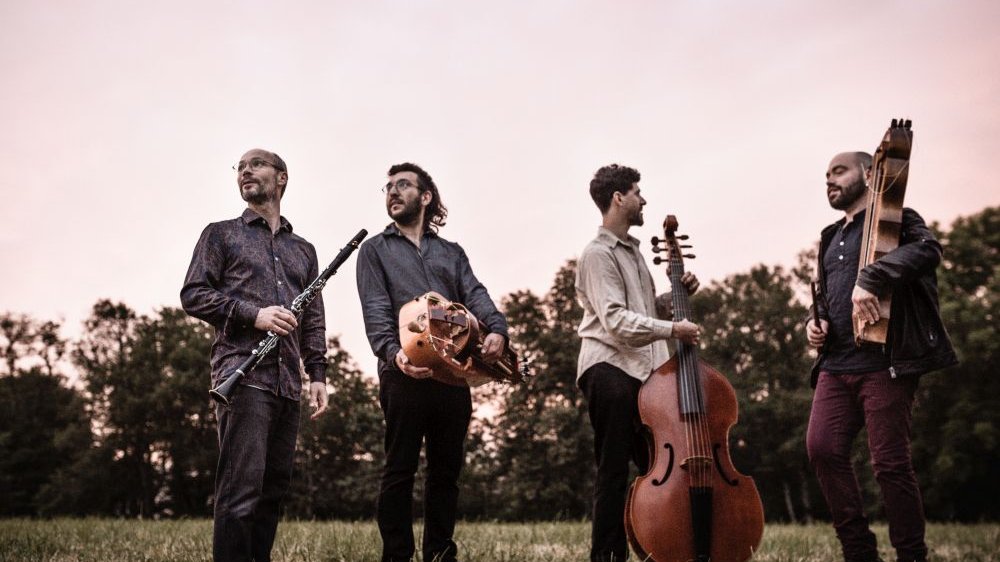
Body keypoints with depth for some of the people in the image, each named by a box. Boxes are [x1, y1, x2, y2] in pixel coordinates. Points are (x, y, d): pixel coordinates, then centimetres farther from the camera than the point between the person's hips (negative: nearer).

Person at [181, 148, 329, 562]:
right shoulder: (221, 234, 11)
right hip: (243, 375, -5)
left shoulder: (303, 250, 23)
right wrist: (253, 313, -13)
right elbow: (193, 295, 1)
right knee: (241, 490, -12)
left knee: (273, 489, 6)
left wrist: (318, 374, 7)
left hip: (288, 384, 5)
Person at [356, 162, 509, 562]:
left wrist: (497, 329, -18)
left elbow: (475, 295, 4)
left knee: (447, 470, 9)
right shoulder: (375, 249, 11)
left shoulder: (452, 253, 21)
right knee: (400, 469, -1)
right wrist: (393, 352, -23)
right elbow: (376, 310, -4)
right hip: (404, 374, -3)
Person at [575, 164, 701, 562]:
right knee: (614, 471, -5)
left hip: (644, 369, 9)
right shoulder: (599, 253, -7)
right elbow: (615, 320, -18)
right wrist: (671, 329, -24)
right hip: (610, 369, -9)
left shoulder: (632, 250, 22)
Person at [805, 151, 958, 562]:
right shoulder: (832, 238, 23)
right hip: (836, 365, 7)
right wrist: (817, 319, 11)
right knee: (822, 448, -7)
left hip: (884, 362, -6)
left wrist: (871, 278, -31)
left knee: (890, 463, -7)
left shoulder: (892, 218, 2)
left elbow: (927, 247, -20)